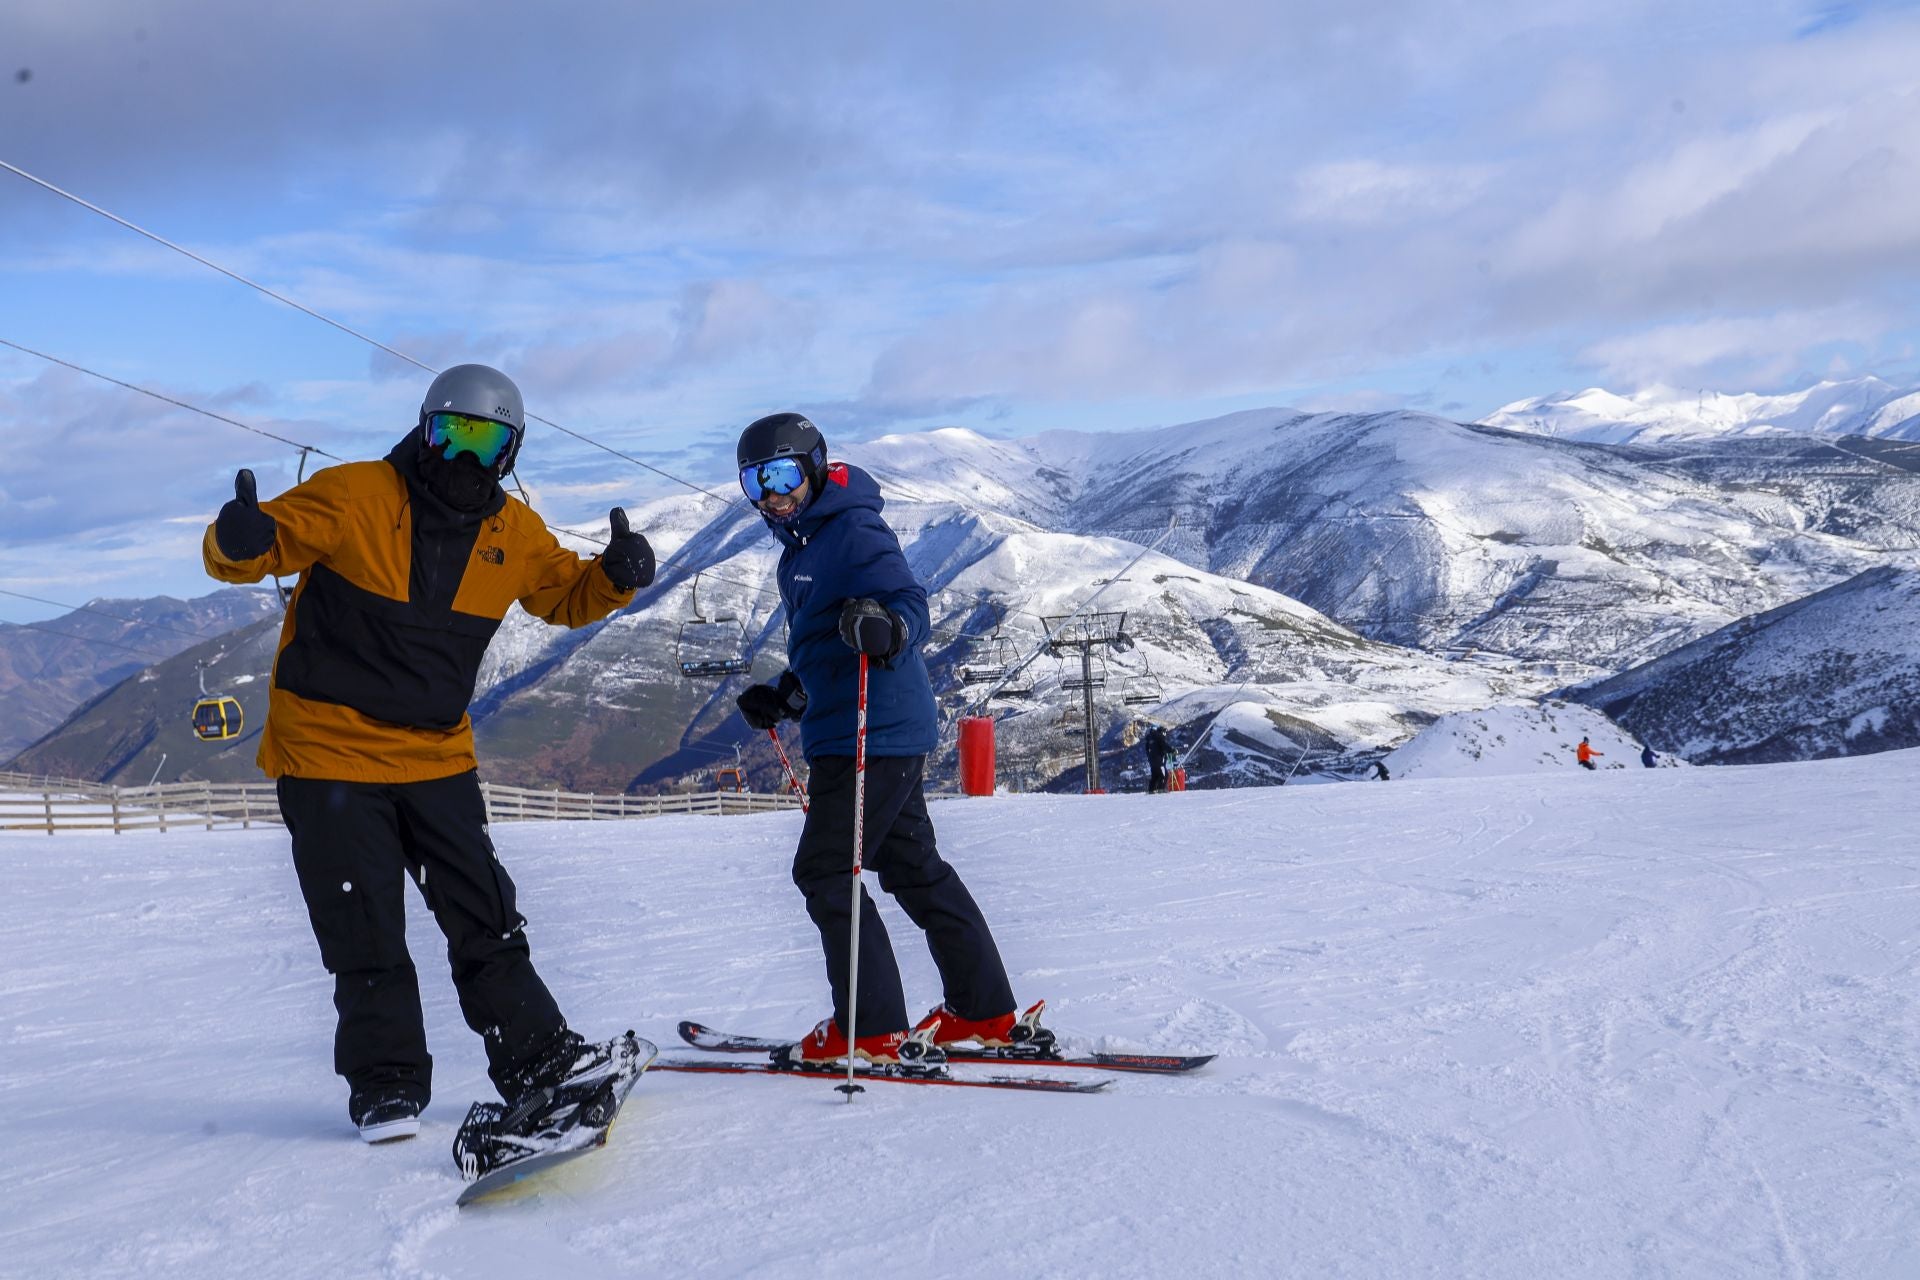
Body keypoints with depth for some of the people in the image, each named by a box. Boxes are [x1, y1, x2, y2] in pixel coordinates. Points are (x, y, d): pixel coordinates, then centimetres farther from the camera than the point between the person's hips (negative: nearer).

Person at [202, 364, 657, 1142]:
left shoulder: (513, 532, 4)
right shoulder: (354, 496, -11)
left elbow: (565, 595, 17)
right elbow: (268, 541, -11)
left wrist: (614, 576, -5)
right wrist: (240, 541, -36)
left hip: (437, 757, 4)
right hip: (328, 752, -4)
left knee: (484, 916, 6)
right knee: (365, 933, 2)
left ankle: (535, 1056, 17)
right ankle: (387, 1082, 15)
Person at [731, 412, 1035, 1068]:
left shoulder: (852, 532, -12)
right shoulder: (801, 546, 18)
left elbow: (911, 603, -24)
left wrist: (884, 626, -44)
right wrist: (783, 697, 22)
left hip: (873, 734, -11)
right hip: (895, 732, 11)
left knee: (825, 872, -5)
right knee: (916, 869, 15)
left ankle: (872, 1030, 0)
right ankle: (988, 1015, 23)